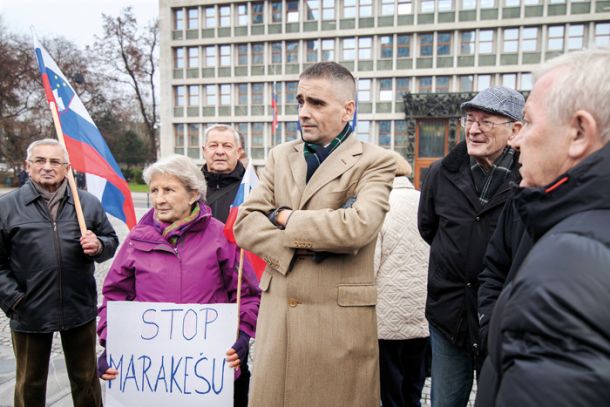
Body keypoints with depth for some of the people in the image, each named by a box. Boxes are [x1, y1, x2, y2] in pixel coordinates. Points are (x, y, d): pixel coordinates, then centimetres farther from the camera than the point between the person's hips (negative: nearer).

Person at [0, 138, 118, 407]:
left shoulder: (89, 203, 2)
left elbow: (112, 241, 8)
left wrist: (99, 246, -14)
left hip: (80, 309, 1)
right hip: (29, 313, -1)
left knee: (86, 380, 17)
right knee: (30, 384, 19)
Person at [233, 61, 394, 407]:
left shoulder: (375, 161, -5)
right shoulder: (281, 156, 9)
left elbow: (358, 225, -23)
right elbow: (245, 224, 2)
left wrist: (286, 218, -10)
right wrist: (298, 243, -15)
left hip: (339, 318, -4)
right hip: (276, 314, 5)